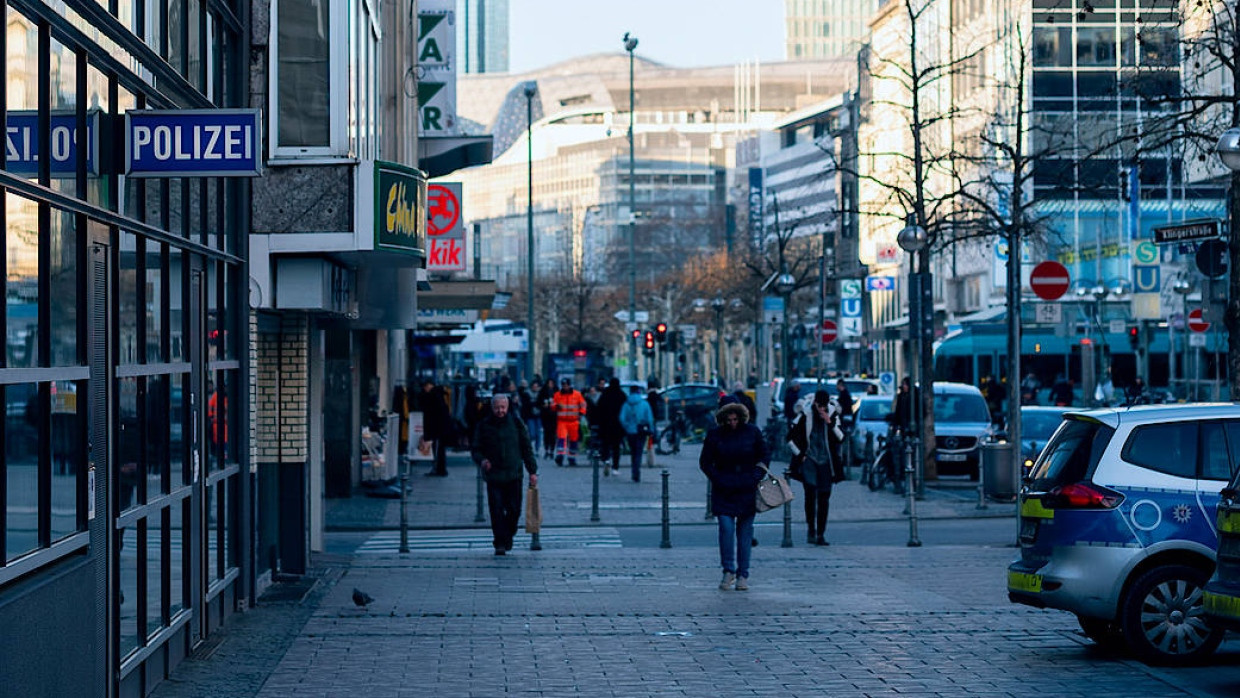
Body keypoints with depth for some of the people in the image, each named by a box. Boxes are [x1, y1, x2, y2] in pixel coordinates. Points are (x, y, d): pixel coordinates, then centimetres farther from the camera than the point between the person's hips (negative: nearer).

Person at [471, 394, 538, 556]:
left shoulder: (516, 423, 5)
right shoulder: (484, 425, 3)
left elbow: (526, 447, 9)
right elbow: (476, 449, 8)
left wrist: (532, 471, 5)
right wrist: (482, 460, -14)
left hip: (513, 475, 1)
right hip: (493, 475, -1)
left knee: (514, 510, 2)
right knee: (496, 511, -7)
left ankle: (508, 536, 24)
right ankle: (500, 543, -1)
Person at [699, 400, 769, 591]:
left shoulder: (752, 432, 2)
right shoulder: (714, 435, 0)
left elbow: (765, 455, 11)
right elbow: (705, 462, 6)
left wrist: (757, 476, -3)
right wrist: (718, 479, -6)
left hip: (747, 490, 1)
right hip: (723, 491, -1)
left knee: (745, 531, 3)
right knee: (726, 528, -13)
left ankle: (742, 575, 10)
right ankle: (728, 571, -1)